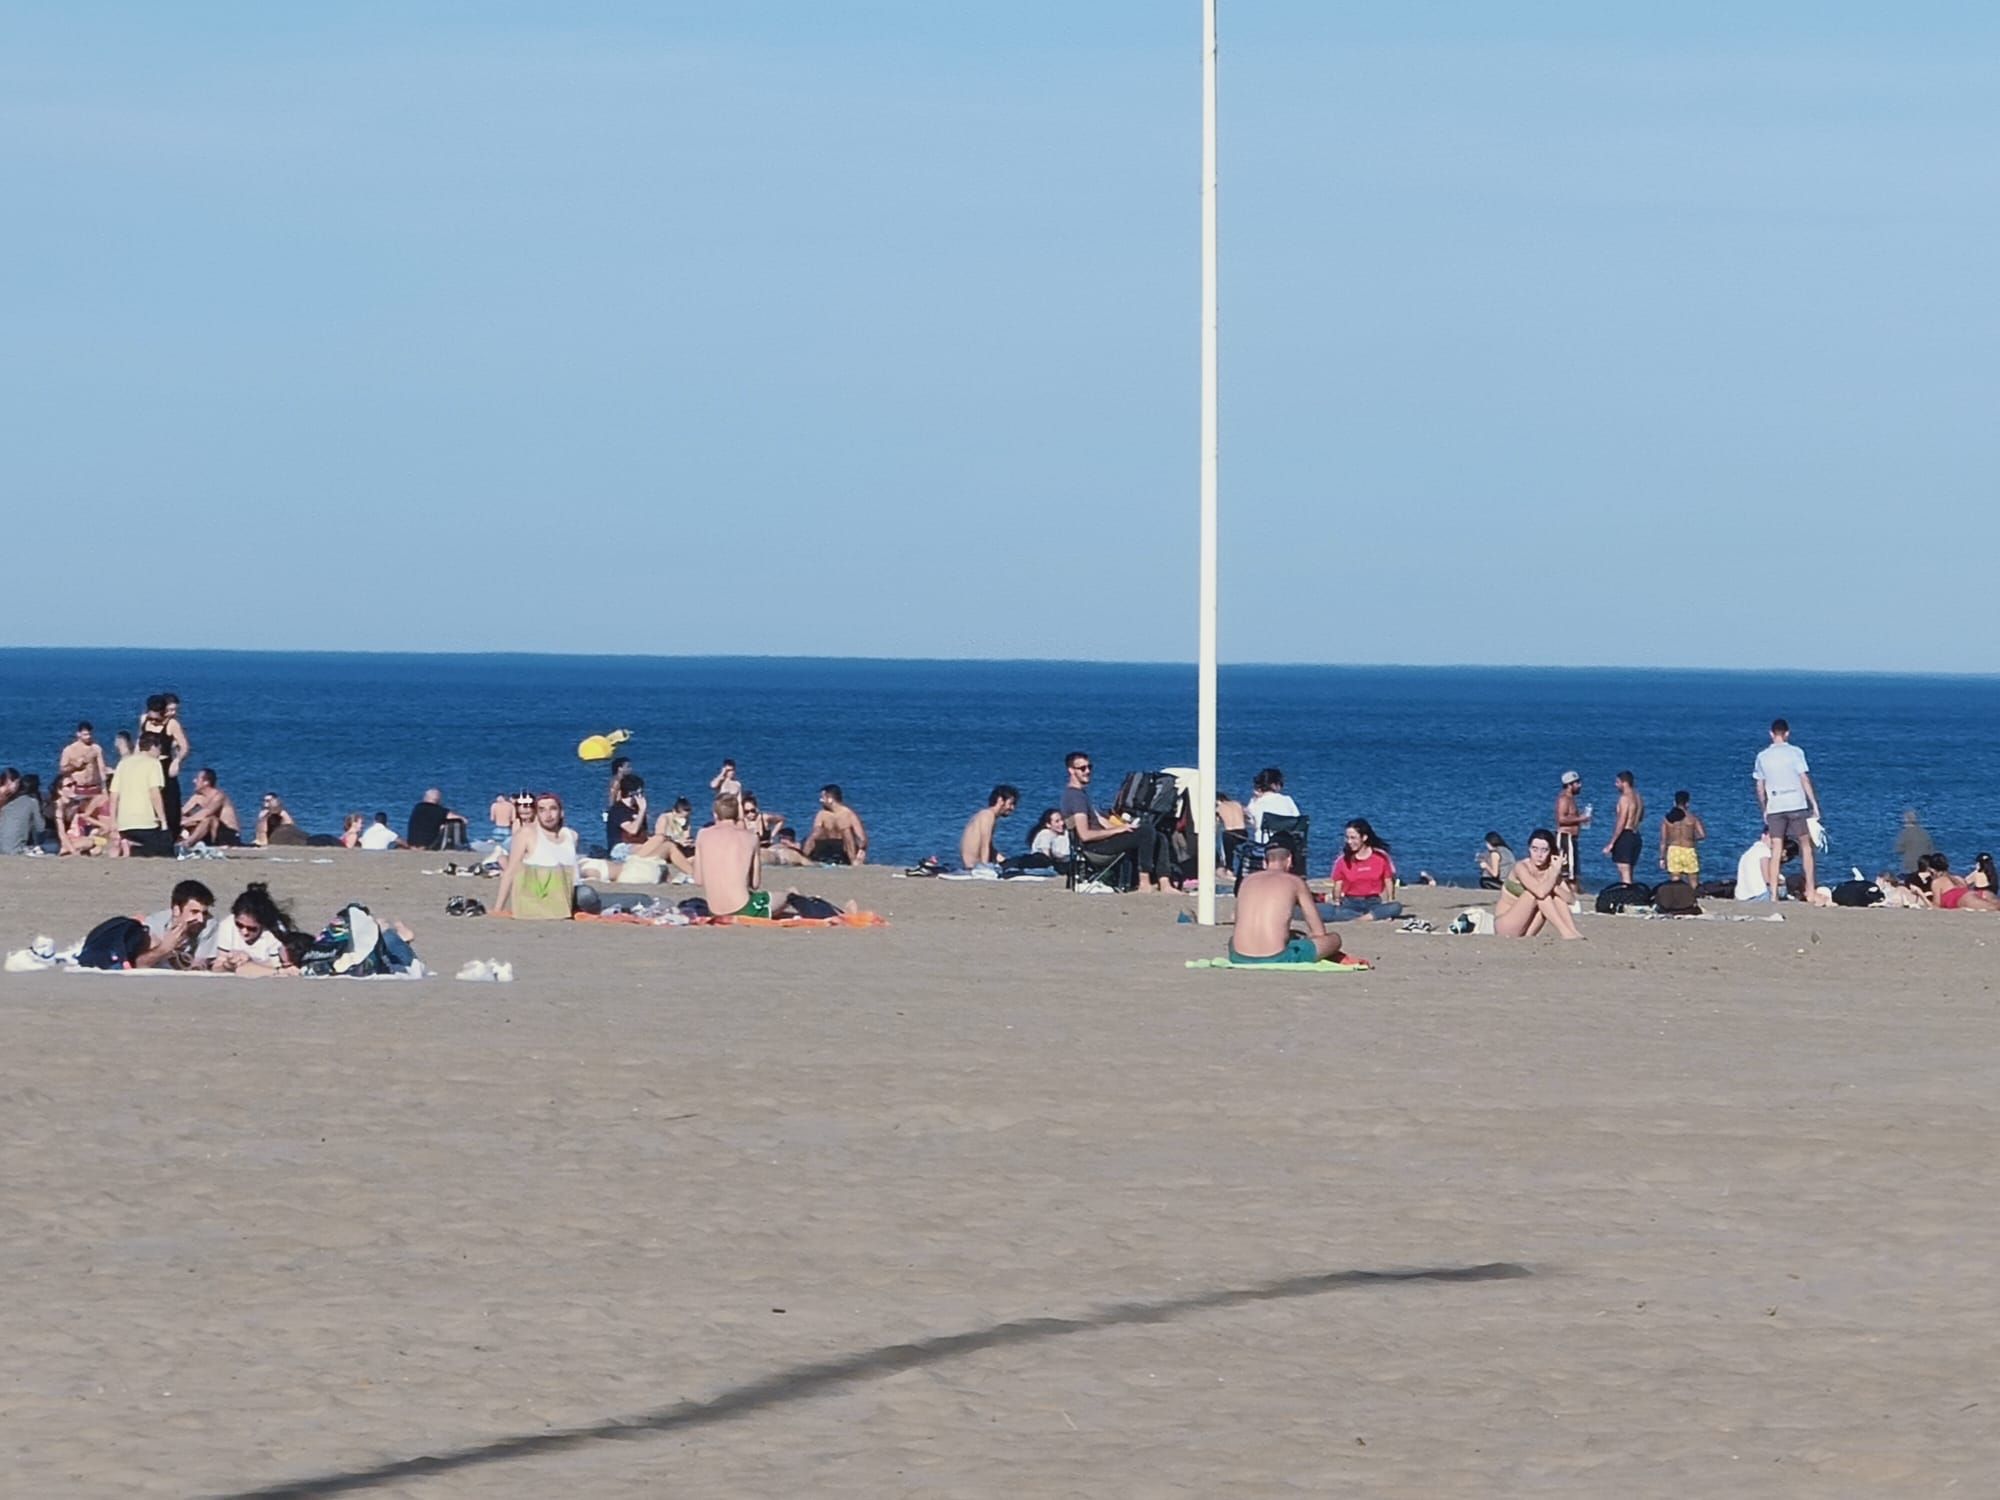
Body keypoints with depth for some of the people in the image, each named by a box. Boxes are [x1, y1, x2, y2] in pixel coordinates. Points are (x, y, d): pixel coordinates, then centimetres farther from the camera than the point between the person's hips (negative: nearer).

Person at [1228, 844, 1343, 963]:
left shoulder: (1247, 880, 18)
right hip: (1276, 960, -3)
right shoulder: (1296, 882, 9)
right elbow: (1319, 933, 12)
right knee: (1334, 940, 16)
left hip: (1240, 959, 3)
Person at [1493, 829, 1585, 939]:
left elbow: (1568, 899, -12)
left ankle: (1573, 932, -26)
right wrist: (1555, 872, -24)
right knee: (1538, 893, -25)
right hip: (1505, 927, -5)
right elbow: (1540, 892, -34)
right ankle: (1567, 933, -29)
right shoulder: (1521, 867, -17)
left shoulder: (1550, 870, 0)